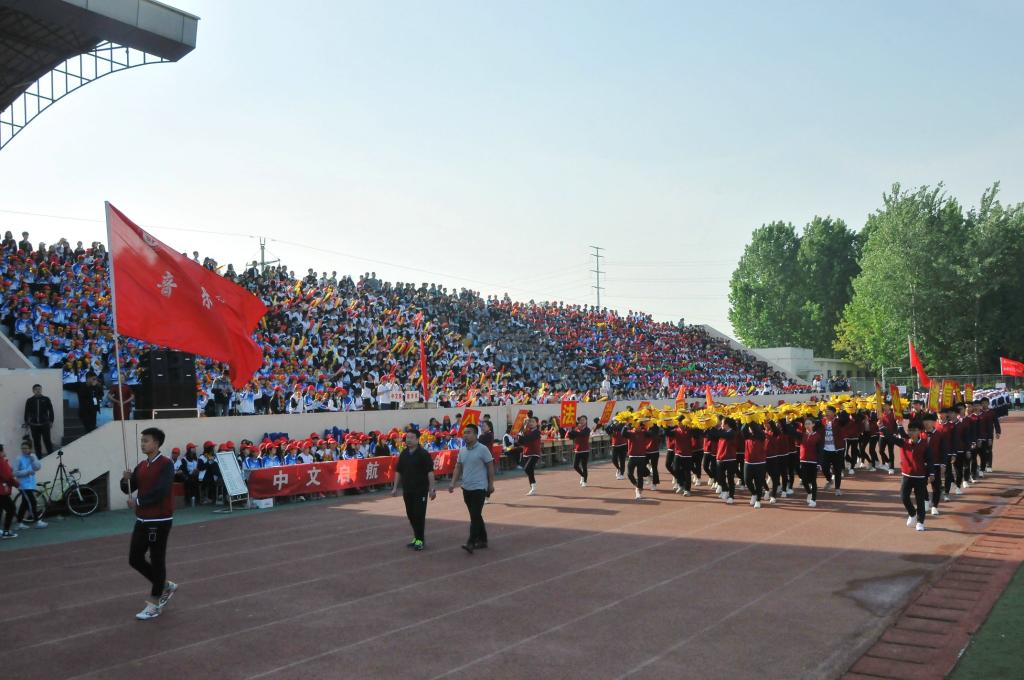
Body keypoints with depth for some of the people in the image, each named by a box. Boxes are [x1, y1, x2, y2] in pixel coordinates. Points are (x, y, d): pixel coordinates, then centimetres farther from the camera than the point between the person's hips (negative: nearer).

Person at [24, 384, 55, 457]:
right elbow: (27, 413, 9)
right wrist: (27, 423, 5)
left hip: (45, 424, -2)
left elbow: (51, 411, 5)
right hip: (34, 425, 2)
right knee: (37, 443, 6)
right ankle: (39, 458, 12)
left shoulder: (46, 399, 3)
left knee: (47, 441, -1)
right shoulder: (29, 400, 5)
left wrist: (51, 421, 1)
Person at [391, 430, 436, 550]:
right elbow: (398, 471, 14)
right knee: (411, 515, 12)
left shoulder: (423, 454, -9)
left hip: (420, 490, -6)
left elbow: (430, 472, -11)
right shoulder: (403, 454, 9)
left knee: (419, 515, -5)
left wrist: (432, 488, -15)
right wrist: (395, 487, 9)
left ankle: (420, 539, 3)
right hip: (407, 490, 6)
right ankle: (416, 537, 26)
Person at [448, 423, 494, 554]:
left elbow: (490, 467, -5)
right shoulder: (462, 450, 8)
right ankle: (482, 540, 24)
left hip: (479, 488, -7)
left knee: (475, 516, -11)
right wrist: (453, 483, 2)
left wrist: (491, 484, -5)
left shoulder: (482, 449, -10)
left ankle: (471, 543, -14)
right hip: (466, 488, 7)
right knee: (476, 516, 14)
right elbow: (458, 467, 12)